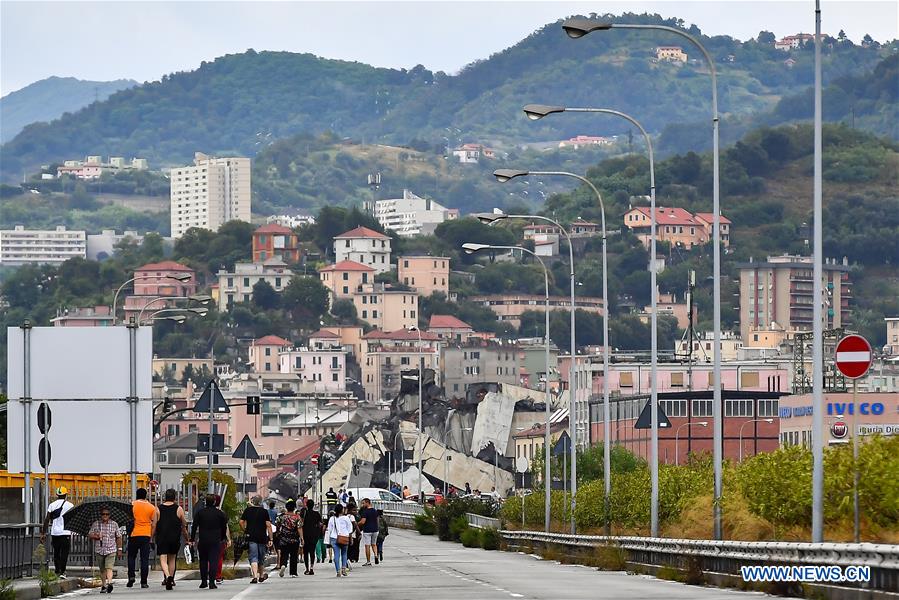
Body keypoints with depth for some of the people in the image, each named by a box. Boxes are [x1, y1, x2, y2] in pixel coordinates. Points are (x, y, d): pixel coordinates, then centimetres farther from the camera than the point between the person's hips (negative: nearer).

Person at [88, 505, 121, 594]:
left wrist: (119, 549, 8)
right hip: (99, 550, 2)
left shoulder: (114, 524, 6)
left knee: (109, 567, -18)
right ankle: (103, 585, 20)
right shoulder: (95, 524, 7)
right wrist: (95, 536, -14)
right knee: (102, 570, 10)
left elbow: (118, 537, 11)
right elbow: (89, 535, 7)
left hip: (111, 550, -2)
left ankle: (109, 583, -32)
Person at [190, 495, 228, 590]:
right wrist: (223, 538, 19)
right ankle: (211, 582, -10)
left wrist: (192, 539, 4)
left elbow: (194, 526, 0)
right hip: (215, 541, -1)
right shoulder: (219, 513, 0)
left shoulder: (200, 512, 0)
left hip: (202, 540, 1)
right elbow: (224, 527, 7)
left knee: (203, 561, 13)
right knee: (213, 561, -3)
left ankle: (203, 581, 15)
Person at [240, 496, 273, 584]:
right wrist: (270, 539, -2)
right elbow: (268, 525, -4)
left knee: (253, 558, -6)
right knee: (261, 557, 16)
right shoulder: (264, 511, 1)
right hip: (262, 537, 1)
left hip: (251, 537, -1)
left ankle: (255, 576, -22)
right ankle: (261, 576, 31)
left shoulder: (247, 510, 3)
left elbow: (241, 522, 1)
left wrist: (245, 530, 17)